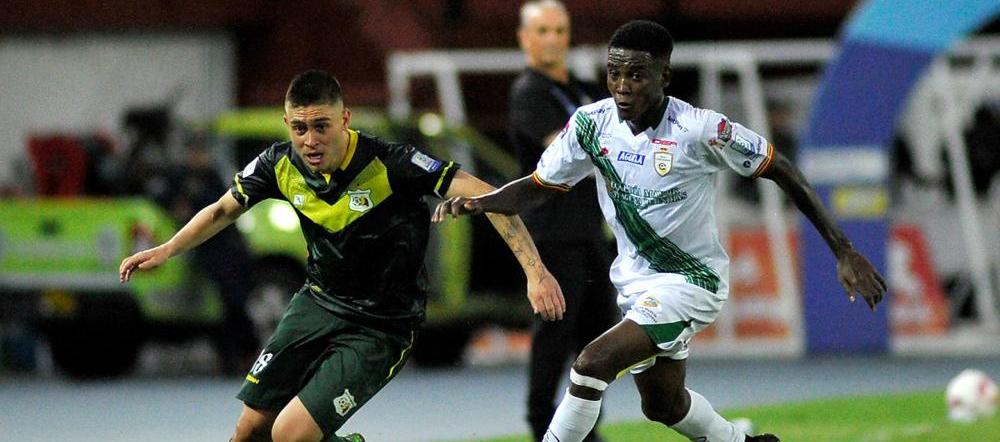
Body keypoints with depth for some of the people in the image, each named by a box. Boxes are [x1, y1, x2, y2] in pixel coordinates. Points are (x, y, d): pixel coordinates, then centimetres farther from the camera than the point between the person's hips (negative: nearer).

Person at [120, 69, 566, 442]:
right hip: (319, 303, 6)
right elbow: (223, 210, 12)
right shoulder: (281, 165, -9)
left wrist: (534, 270, -37)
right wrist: (165, 250, 5)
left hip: (379, 325, -6)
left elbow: (484, 195, -29)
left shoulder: (390, 165, -26)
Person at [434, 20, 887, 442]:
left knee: (592, 364, -24)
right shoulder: (591, 124, -10)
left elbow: (782, 171, -13)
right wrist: (475, 202, -18)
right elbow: (538, 186, 2)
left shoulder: (700, 130, -24)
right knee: (662, 405, 20)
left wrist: (844, 252, -13)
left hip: (691, 280, -6)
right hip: (636, 281, 6)